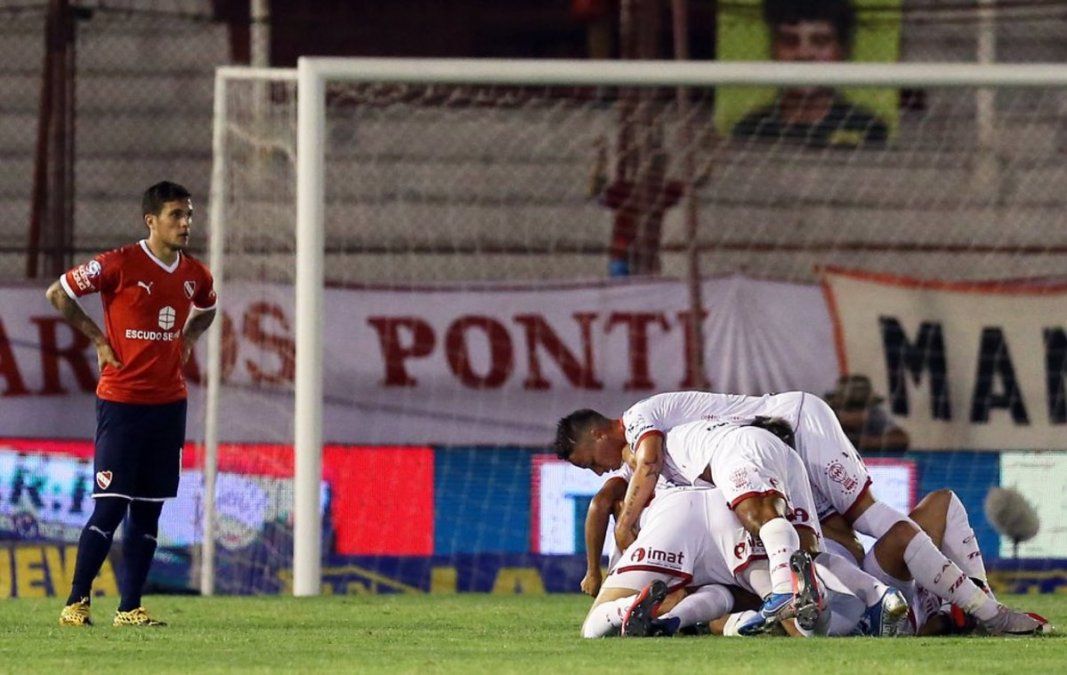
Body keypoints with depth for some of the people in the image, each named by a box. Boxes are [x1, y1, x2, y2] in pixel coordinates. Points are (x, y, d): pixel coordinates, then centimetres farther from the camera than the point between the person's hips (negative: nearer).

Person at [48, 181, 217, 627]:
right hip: (121, 402, -6)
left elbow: (206, 309, 31)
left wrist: (187, 339, 13)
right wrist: (99, 339, -4)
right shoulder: (119, 265, -11)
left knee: (148, 511, 6)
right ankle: (76, 603, -1)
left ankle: (130, 608, 11)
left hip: (169, 402, 6)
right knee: (110, 507, -9)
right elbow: (58, 293, -3)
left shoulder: (195, 275, 8)